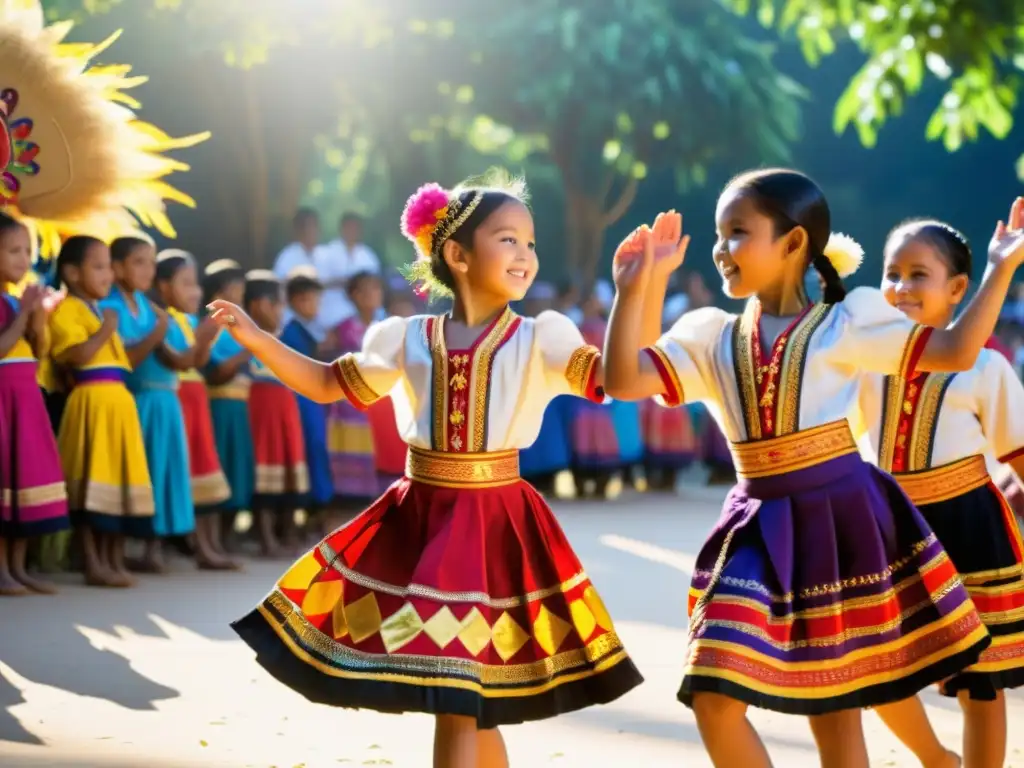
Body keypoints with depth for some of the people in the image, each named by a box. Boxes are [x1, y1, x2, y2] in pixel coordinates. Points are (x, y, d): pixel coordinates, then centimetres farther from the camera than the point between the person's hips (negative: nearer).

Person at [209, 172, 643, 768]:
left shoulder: (540, 339, -3)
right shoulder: (406, 339, 4)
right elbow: (329, 384, 14)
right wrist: (258, 340, 6)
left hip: (493, 525, -3)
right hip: (418, 519, 3)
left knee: (457, 694, -6)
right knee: (462, 700, 10)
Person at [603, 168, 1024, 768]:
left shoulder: (846, 322, 0)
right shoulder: (712, 339, 8)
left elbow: (957, 352, -3)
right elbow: (624, 380, -4)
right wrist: (632, 289, -10)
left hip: (840, 518, -3)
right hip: (762, 529, 3)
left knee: (835, 707, 4)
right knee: (714, 697, -9)